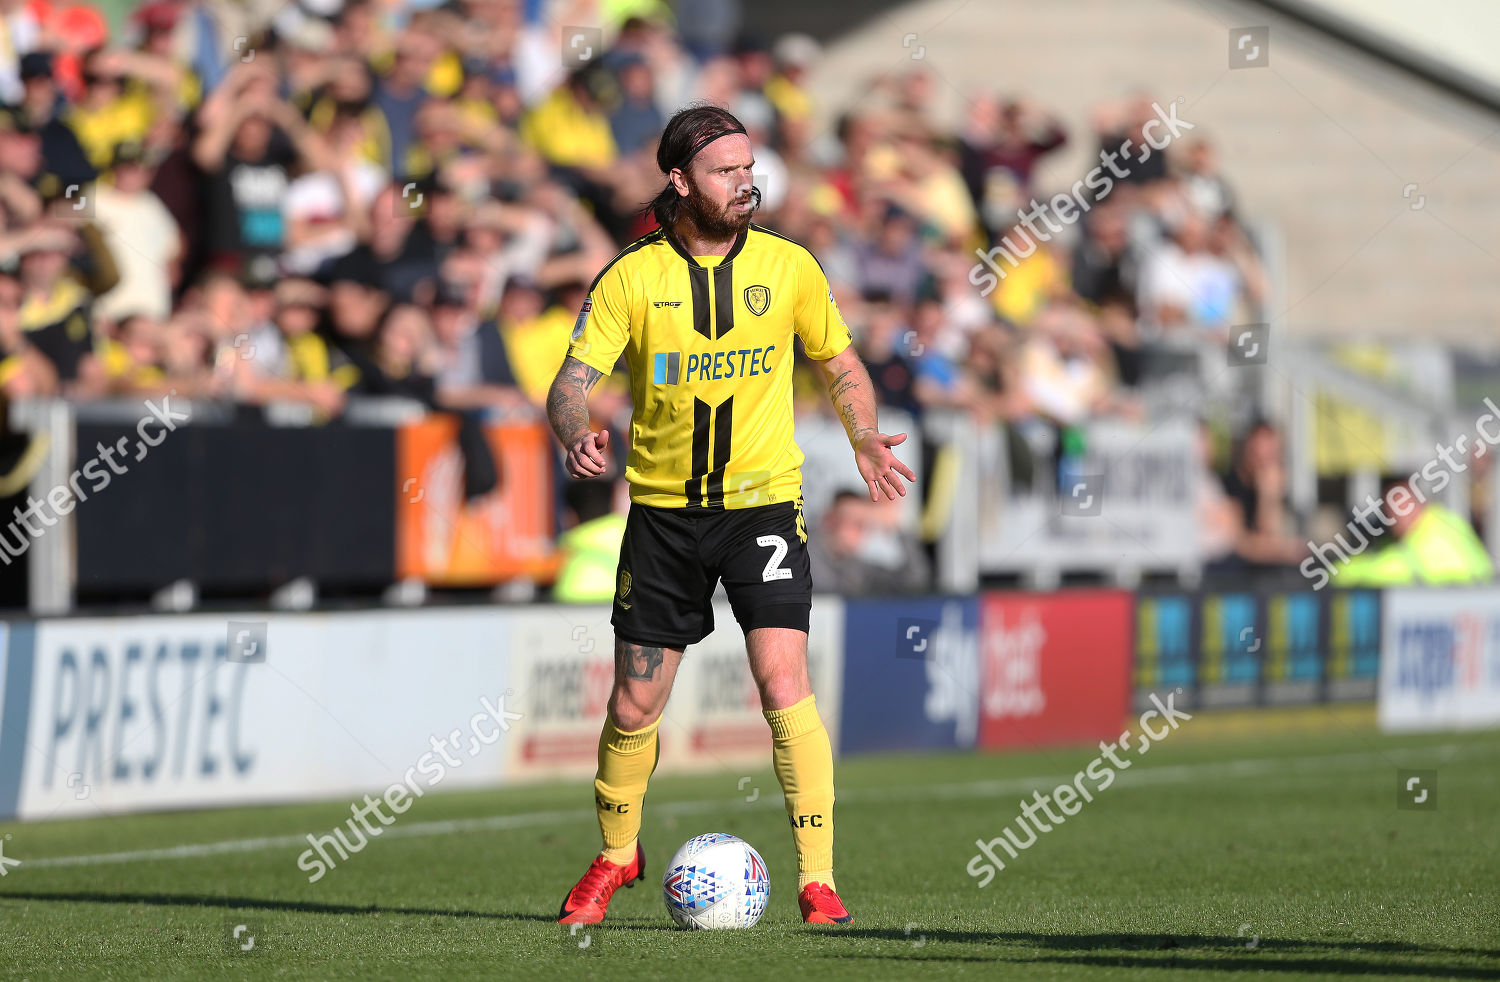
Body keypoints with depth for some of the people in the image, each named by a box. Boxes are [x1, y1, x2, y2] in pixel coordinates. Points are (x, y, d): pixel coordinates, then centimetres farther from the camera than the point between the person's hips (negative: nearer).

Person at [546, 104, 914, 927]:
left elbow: (841, 364, 13)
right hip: (663, 509, 1)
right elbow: (573, 380, -8)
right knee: (633, 707, 6)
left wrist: (863, 437, -5)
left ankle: (818, 881, -12)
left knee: (784, 686, -16)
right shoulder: (633, 276, -4)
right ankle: (616, 855, 31)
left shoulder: (788, 267, -1)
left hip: (763, 500, -1)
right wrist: (577, 436, -30)